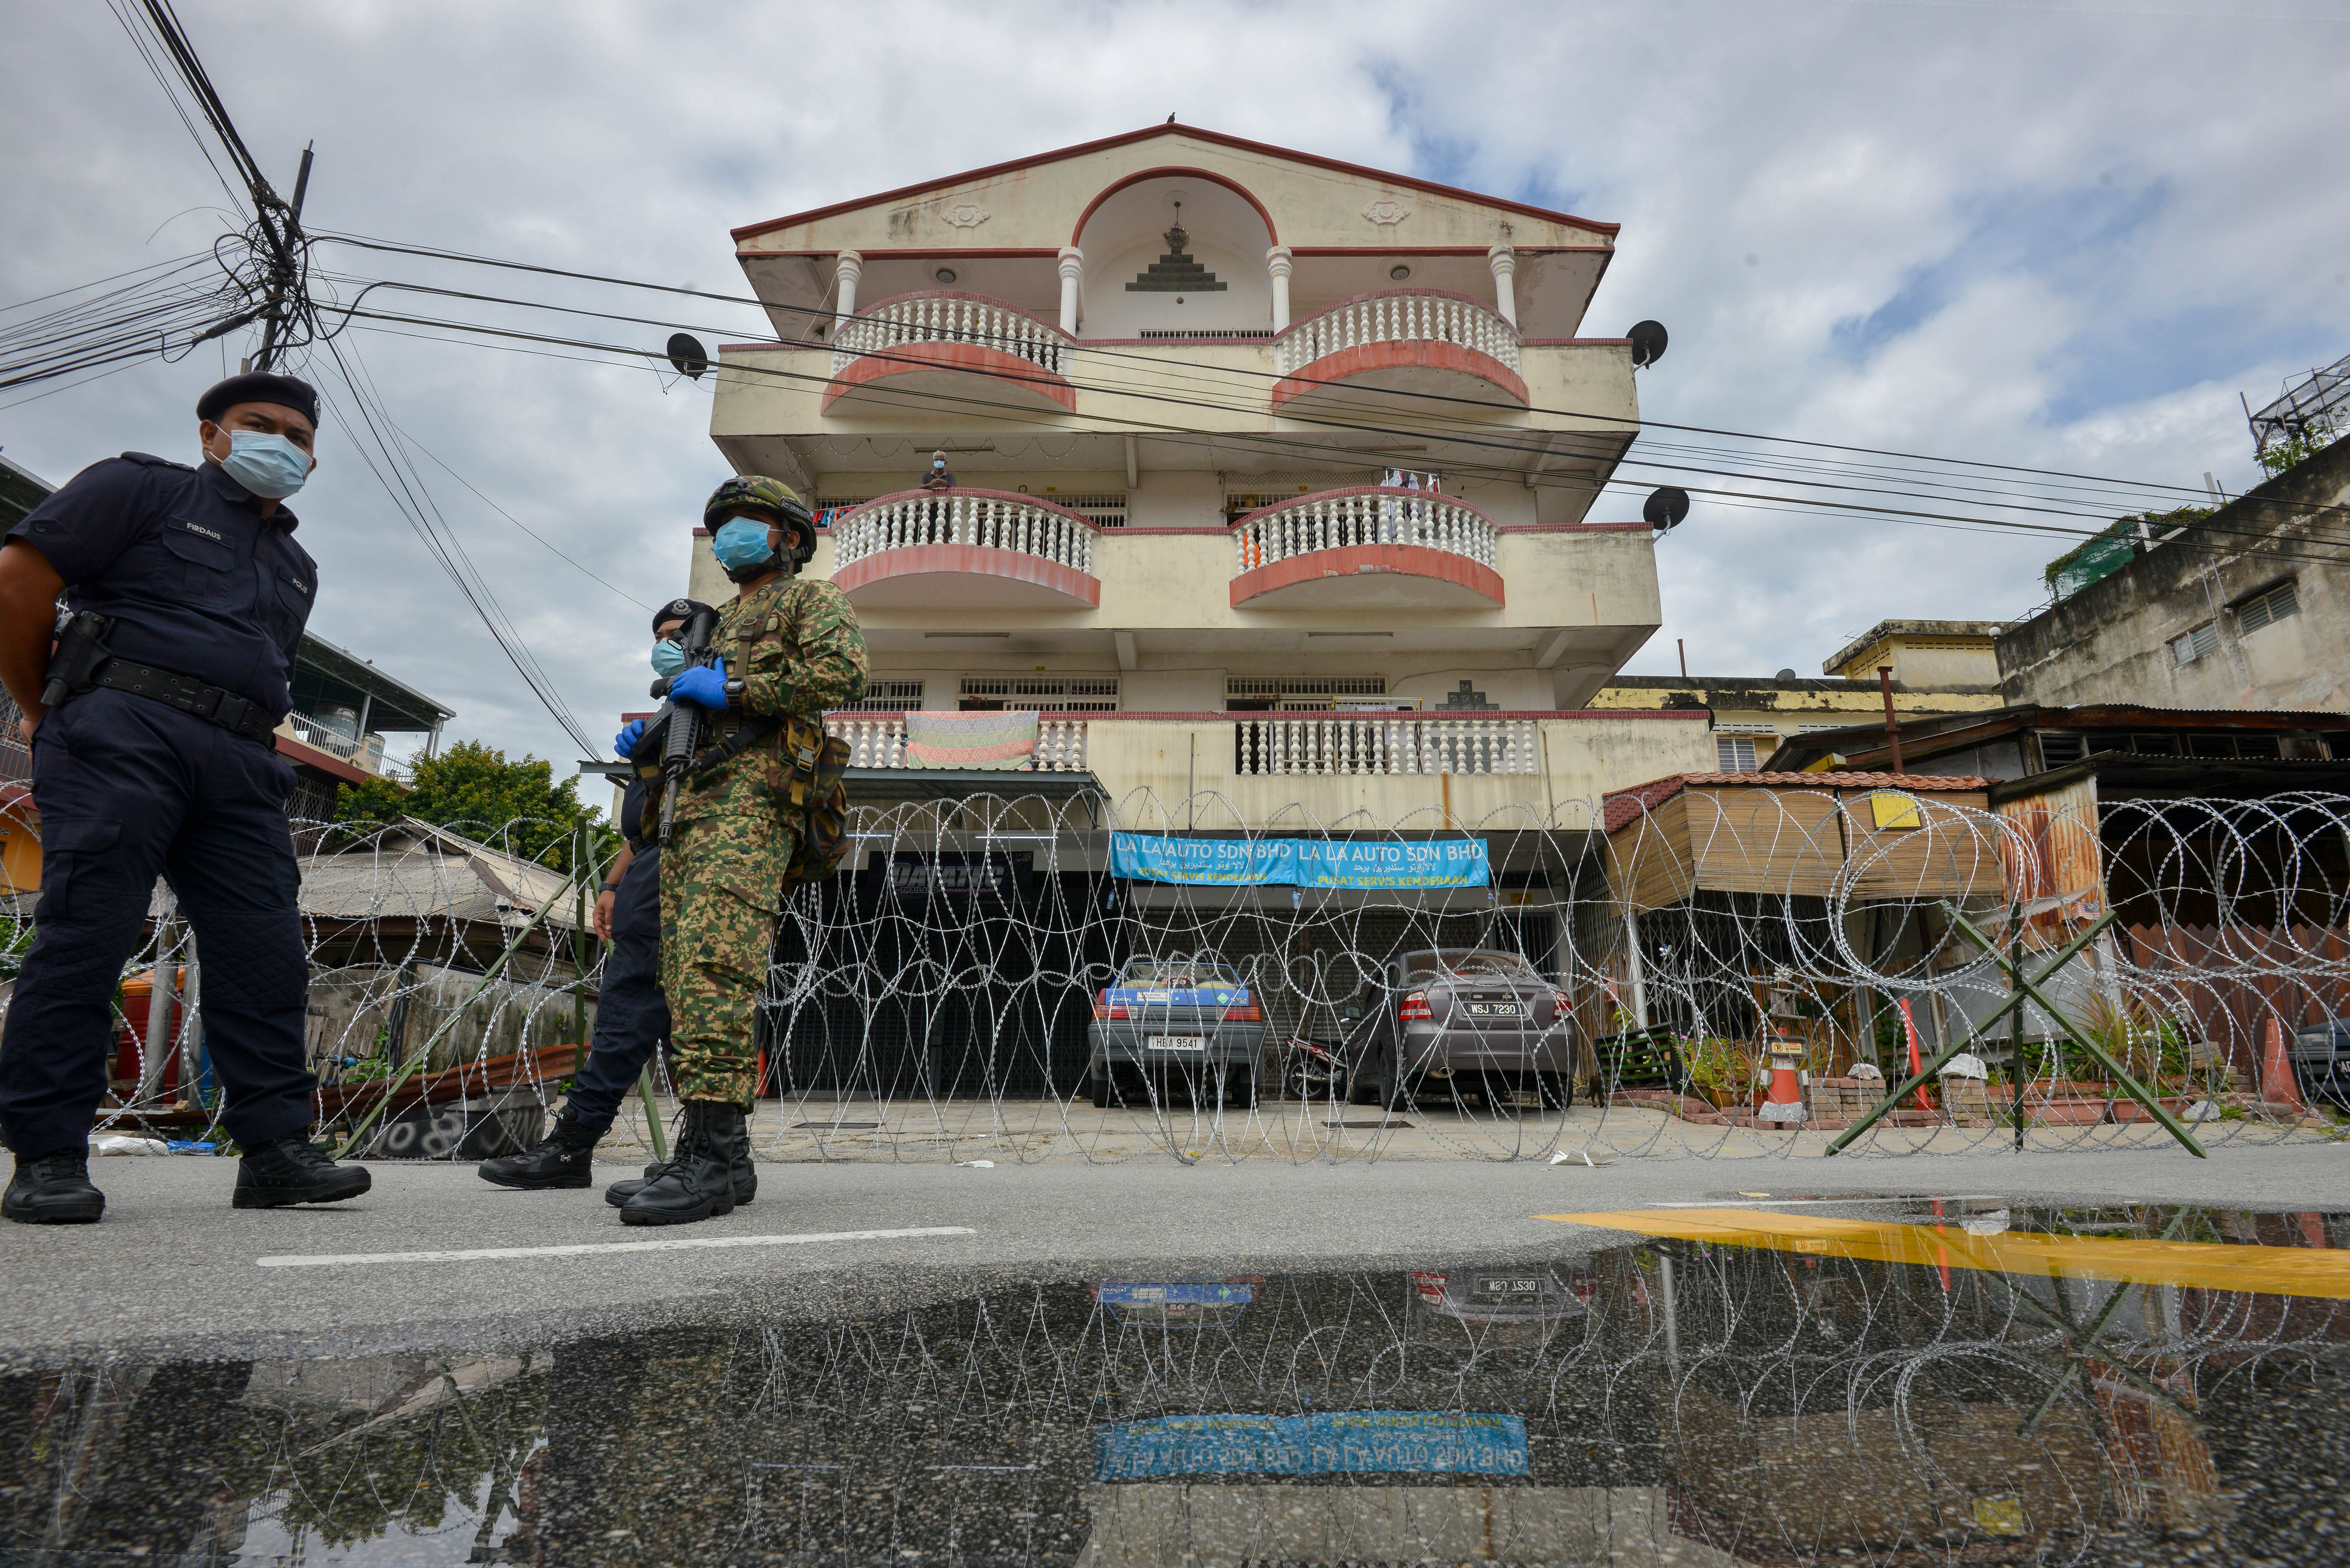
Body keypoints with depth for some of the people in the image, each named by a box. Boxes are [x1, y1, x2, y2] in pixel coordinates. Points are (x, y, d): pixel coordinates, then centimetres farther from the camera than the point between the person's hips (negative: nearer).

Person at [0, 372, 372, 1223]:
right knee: (85, 934, -9)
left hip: (241, 764, 6)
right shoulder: (144, 488, 10)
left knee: (266, 951, -3)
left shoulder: (297, 566, 28)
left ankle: (276, 1146, -2)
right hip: (124, 733, -5)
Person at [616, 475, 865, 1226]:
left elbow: (842, 671, -11)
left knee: (714, 967, -23)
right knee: (687, 980, 2)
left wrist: (731, 690, -10)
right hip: (691, 806, 9)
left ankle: (707, 1159, -26)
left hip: (751, 802, -9)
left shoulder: (810, 599, 10)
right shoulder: (723, 625, 36)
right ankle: (719, 1148, 5)